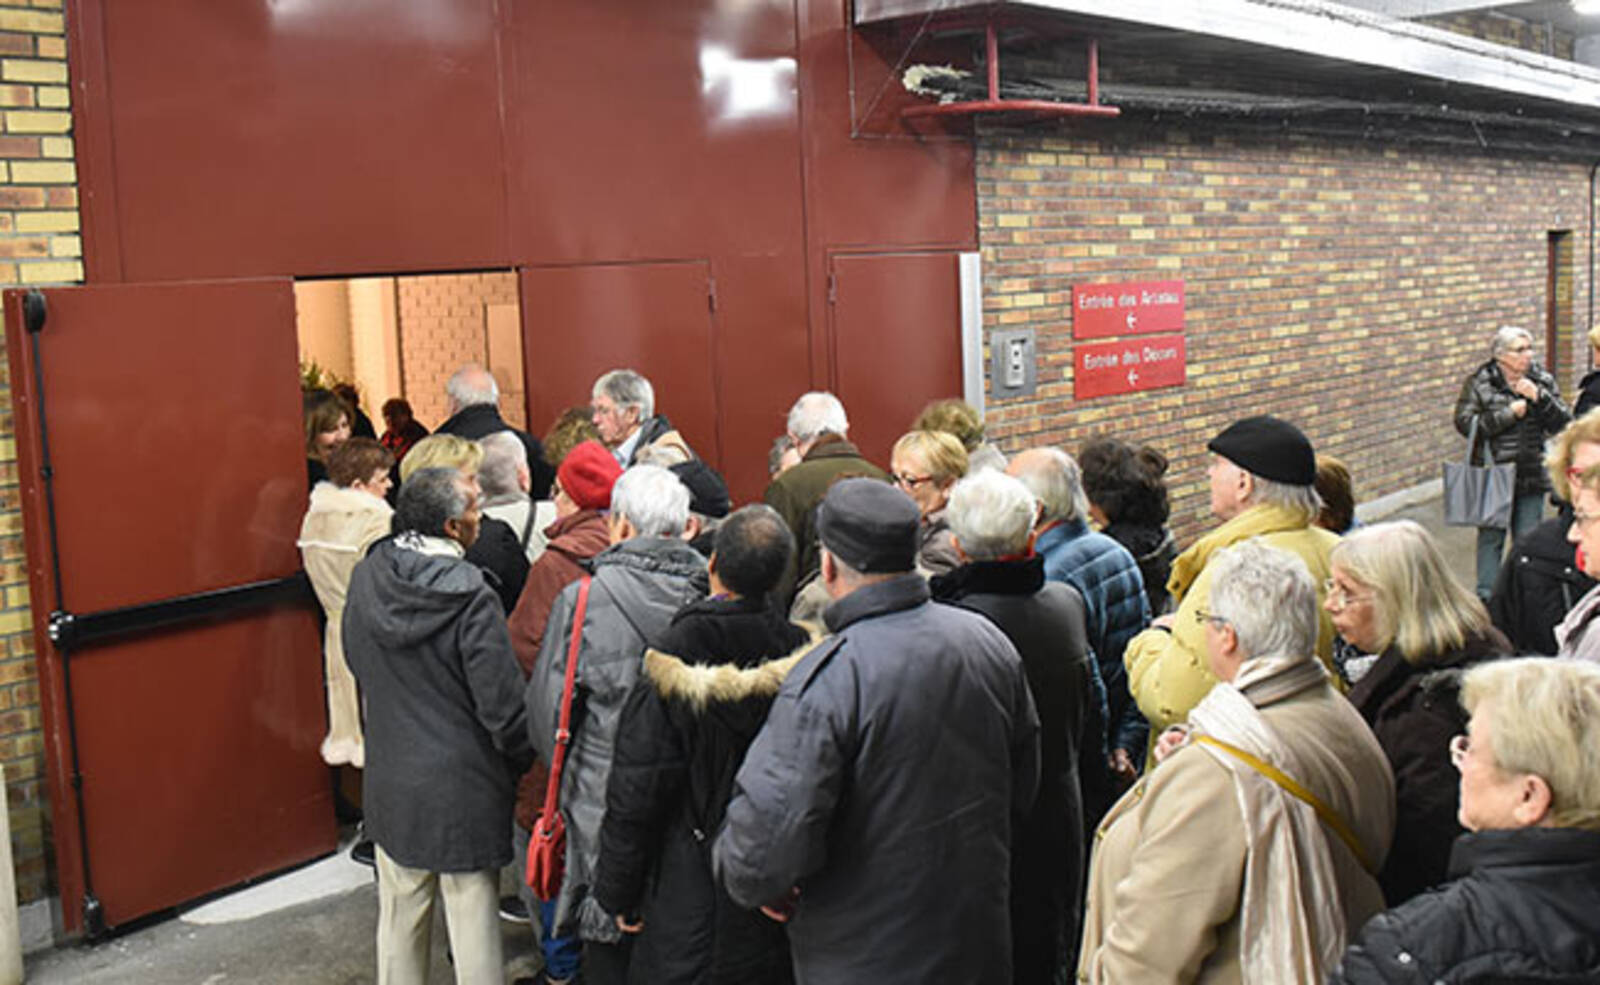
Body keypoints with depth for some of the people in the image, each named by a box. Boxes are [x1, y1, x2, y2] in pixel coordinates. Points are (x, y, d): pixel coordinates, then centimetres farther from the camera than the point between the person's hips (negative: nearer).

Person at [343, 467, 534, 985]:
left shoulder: (365, 579, -5)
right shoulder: (471, 596, -23)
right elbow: (501, 704, -18)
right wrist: (521, 763, 0)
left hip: (391, 782, 5)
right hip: (465, 786, -5)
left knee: (400, 914, 20)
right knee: (472, 921, 7)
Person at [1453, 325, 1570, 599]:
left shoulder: (1543, 381, 6)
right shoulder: (1479, 382, -4)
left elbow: (1562, 424, 0)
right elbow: (1465, 423, -14)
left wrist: (1539, 397, -15)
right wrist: (1509, 414, -16)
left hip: (1531, 475, 3)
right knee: (1491, 537, 4)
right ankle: (1487, 596, 14)